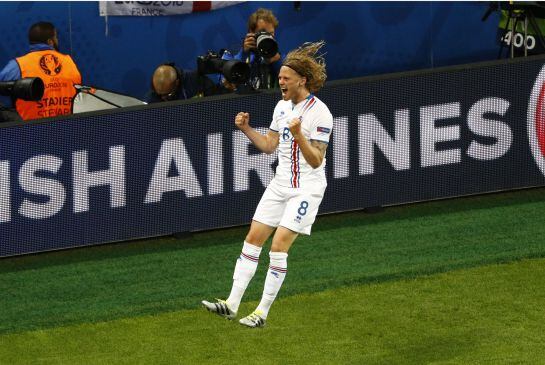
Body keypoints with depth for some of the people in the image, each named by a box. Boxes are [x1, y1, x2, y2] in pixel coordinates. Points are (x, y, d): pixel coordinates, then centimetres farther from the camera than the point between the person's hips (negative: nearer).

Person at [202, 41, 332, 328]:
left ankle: (262, 312, -6)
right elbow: (269, 146, 17)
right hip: (281, 184, 8)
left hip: (306, 188, -8)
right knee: (253, 238, 2)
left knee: (279, 245, -13)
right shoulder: (282, 106, 8)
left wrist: (298, 135, -33)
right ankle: (232, 304, 3)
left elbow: (316, 161, -19)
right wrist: (246, 129, 3)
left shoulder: (319, 113, -16)